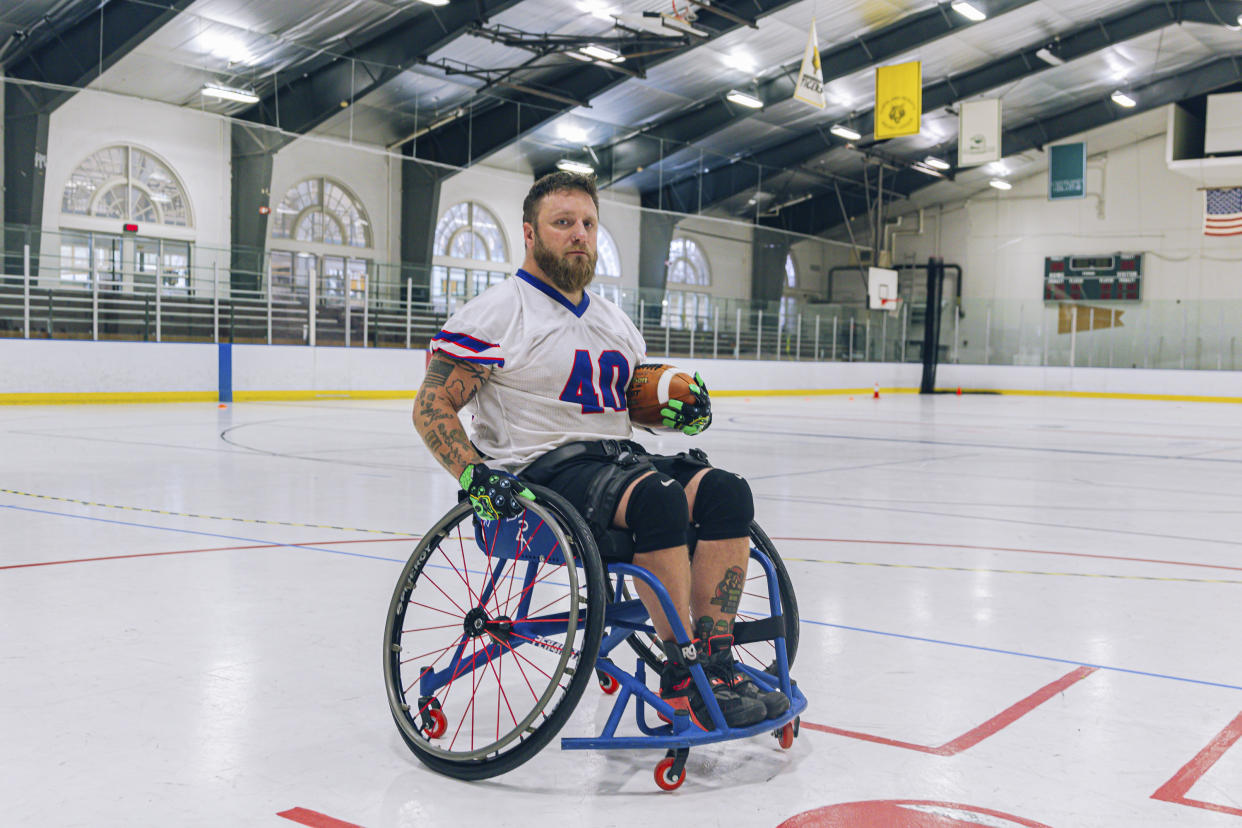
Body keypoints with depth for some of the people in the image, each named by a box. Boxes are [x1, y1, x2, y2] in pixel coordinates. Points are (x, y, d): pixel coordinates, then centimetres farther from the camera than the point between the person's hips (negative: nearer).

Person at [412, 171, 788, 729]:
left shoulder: (613, 320, 20)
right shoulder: (497, 312, -3)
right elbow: (431, 408, -6)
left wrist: (680, 408, 5)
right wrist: (475, 475, -22)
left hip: (619, 456, 7)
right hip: (542, 469, -7)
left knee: (726, 492, -18)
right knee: (659, 497, -33)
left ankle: (715, 661, -16)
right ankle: (680, 677, -24)